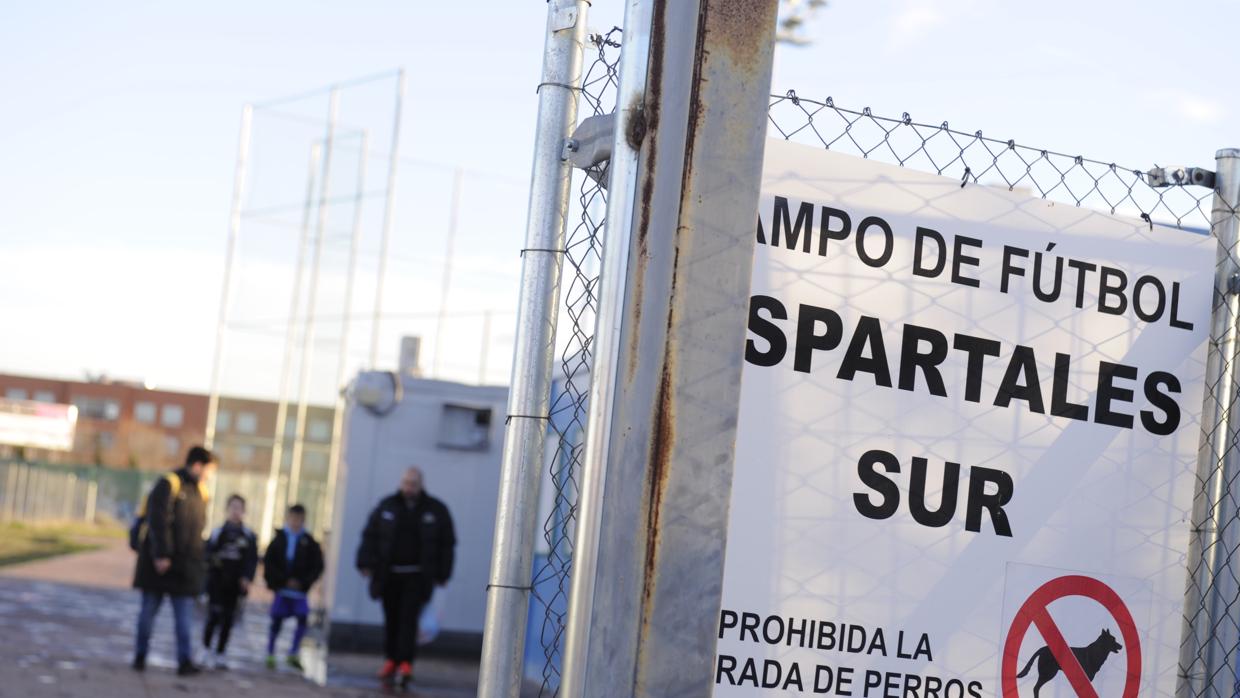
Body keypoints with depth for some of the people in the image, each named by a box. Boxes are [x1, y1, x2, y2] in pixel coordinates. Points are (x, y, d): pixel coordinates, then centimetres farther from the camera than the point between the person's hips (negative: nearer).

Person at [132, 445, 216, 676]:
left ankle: (185, 660, -3)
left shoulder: (200, 491, 13)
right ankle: (140, 655, 15)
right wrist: (161, 554, -23)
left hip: (186, 564, 6)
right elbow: (158, 522, -17)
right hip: (160, 562, -6)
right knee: (149, 609, 6)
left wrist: (198, 560, 11)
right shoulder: (169, 484, -11)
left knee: (184, 615, -1)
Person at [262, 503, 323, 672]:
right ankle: (270, 655, 13)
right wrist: (283, 580, -10)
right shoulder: (279, 539, 2)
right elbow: (268, 562, 0)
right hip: (281, 587, 0)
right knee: (276, 621, 4)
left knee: (302, 619, -9)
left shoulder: (309, 542, 2)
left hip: (299, 588, 0)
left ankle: (293, 654, 1)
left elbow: (318, 566, 1)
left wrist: (303, 582, -10)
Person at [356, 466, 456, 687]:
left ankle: (406, 664, -16)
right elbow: (370, 535, 7)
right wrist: (366, 563, -4)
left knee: (409, 618, -12)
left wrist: (442, 575, 1)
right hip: (389, 575, 3)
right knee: (391, 619, 7)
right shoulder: (387, 507, 7)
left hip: (417, 576, -3)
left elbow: (447, 544, 6)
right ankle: (391, 660, 18)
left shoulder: (436, 510, 3)